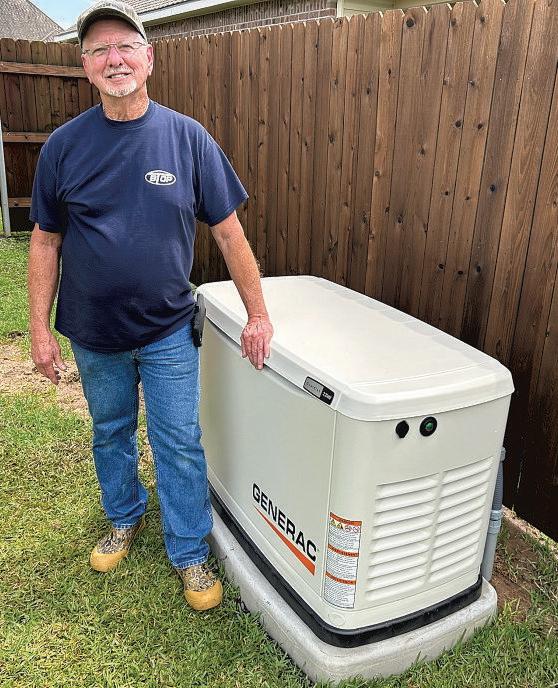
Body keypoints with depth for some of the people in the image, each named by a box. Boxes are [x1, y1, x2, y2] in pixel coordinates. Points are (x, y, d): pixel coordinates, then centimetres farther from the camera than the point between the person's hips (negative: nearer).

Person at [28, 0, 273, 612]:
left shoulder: (187, 138, -7)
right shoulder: (64, 146, -5)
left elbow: (228, 231, -5)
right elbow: (46, 242, 0)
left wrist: (257, 315, -6)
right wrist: (40, 329, -2)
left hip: (169, 332, -1)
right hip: (94, 334, 2)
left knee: (180, 444, 6)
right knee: (110, 434, 19)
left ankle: (189, 553, 25)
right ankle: (124, 518, 44)